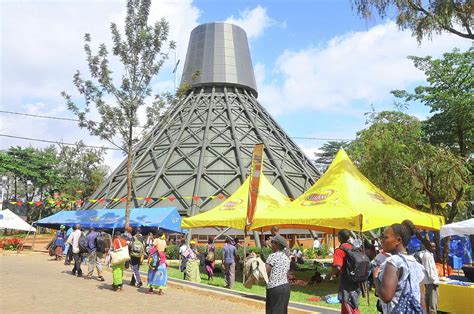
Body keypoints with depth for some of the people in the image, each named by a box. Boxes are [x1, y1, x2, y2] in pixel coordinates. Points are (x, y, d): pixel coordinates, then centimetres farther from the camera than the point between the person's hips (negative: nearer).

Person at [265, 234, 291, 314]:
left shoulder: (273, 256, -11)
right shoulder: (286, 258, 12)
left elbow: (266, 273, -16)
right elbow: (287, 275, 14)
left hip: (274, 288, -7)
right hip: (286, 287, 7)